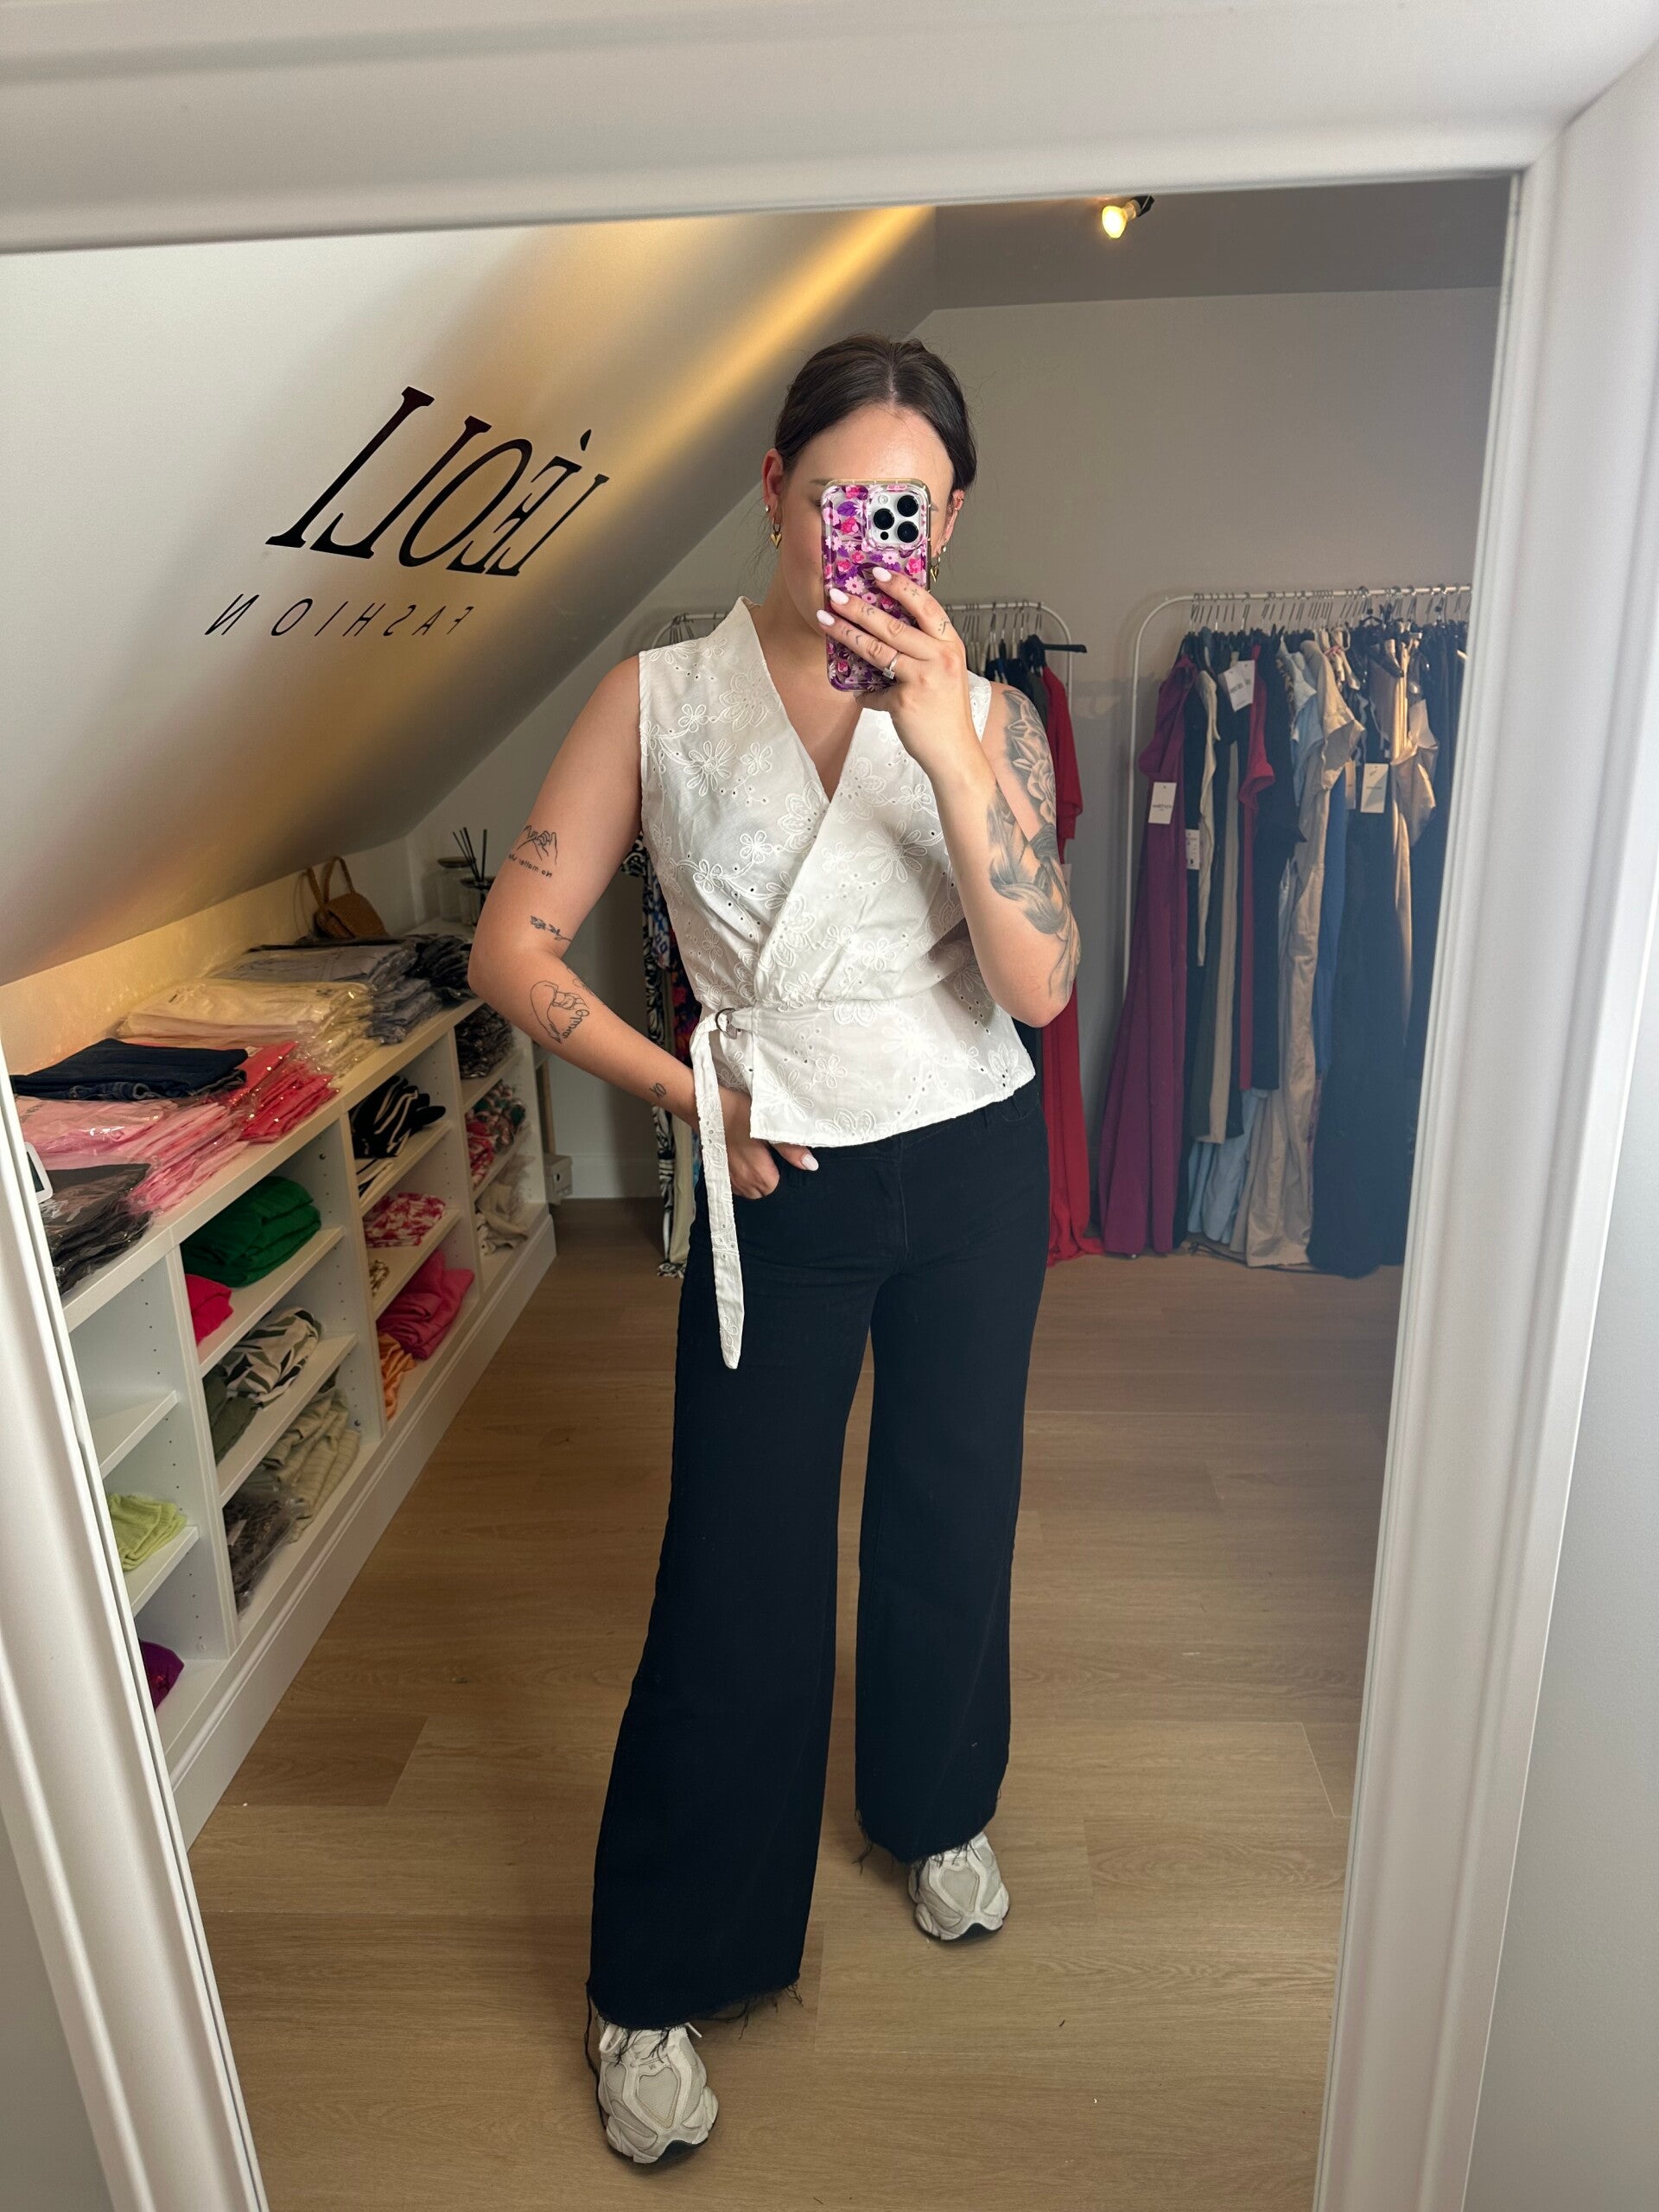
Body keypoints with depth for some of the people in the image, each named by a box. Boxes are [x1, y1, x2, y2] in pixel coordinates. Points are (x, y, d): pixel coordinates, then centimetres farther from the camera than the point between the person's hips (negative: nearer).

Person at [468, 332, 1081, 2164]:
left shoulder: (983, 713, -4)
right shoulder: (658, 699, -5)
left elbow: (1041, 983, -17)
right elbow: (513, 948, -6)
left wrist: (946, 742, -27)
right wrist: (696, 1096, -8)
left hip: (975, 1169, 2)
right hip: (779, 1188, -1)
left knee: (950, 1515, 17)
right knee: (738, 1572, 4)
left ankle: (936, 1810, 48)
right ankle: (657, 1987, 27)